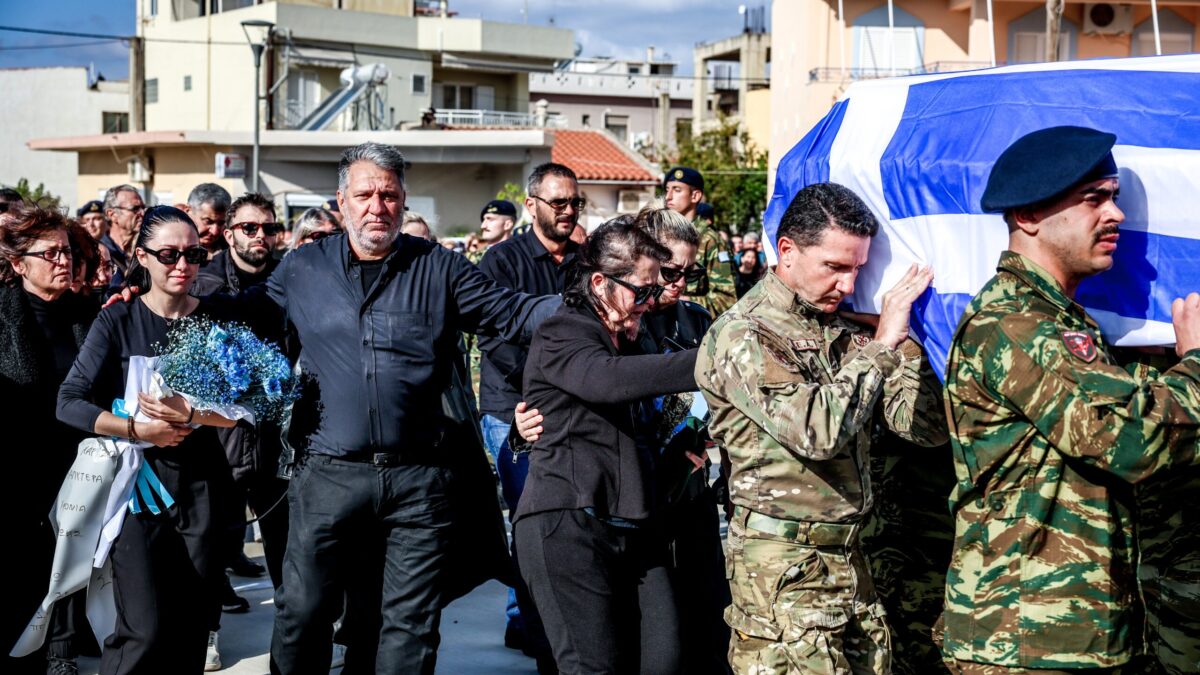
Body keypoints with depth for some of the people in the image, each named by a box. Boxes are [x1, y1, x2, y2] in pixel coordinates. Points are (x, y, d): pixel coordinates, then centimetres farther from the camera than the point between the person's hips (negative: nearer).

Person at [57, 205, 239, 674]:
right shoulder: (117, 322, -2)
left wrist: (190, 415, -18)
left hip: (200, 482, 3)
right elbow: (69, 403, -7)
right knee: (145, 630, -10)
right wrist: (136, 429, -17)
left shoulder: (216, 322, 3)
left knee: (191, 627, 9)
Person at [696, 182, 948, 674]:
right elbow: (818, 430, -24)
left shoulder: (848, 331, 10)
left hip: (847, 558, 7)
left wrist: (905, 337, -3)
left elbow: (926, 426, 6)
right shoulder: (742, 337, -10)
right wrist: (881, 346, -15)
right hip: (783, 569, -7)